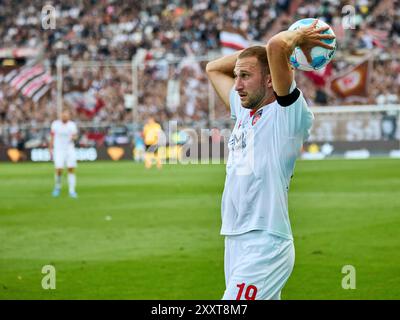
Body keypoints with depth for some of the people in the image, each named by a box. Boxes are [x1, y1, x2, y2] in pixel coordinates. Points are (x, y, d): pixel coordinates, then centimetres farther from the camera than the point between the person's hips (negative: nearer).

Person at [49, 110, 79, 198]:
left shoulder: (72, 125, 3)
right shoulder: (55, 124, 0)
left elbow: (75, 136, 11)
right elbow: (52, 137, 7)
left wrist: (74, 137, -13)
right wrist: (51, 149, 5)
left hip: (70, 150, 2)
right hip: (58, 150, -2)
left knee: (71, 170, -5)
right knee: (59, 170, -12)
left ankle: (72, 191, 0)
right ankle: (57, 187, 14)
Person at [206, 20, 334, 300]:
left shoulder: (287, 114, -7)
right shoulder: (244, 111, 17)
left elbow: (277, 46, -21)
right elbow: (214, 68, 29)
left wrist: (298, 37, 0)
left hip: (265, 244, -8)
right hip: (235, 242, 8)